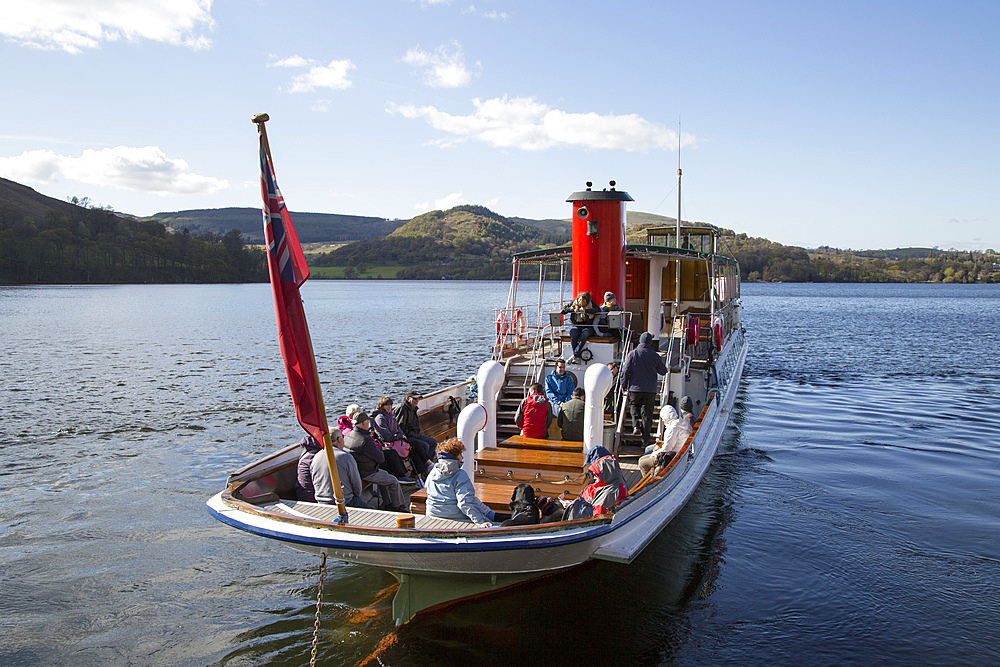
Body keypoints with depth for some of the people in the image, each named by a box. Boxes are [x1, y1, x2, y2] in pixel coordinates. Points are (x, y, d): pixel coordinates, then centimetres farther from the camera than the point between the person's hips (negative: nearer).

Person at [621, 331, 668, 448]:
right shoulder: (655, 356, -4)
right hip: (650, 390, 0)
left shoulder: (632, 354, -6)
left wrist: (624, 385, 8)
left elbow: (626, 371, -4)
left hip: (635, 387, 0)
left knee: (634, 405, 24)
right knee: (647, 413, 7)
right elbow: (663, 371, 8)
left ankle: (635, 425, 1)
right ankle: (645, 440, 7)